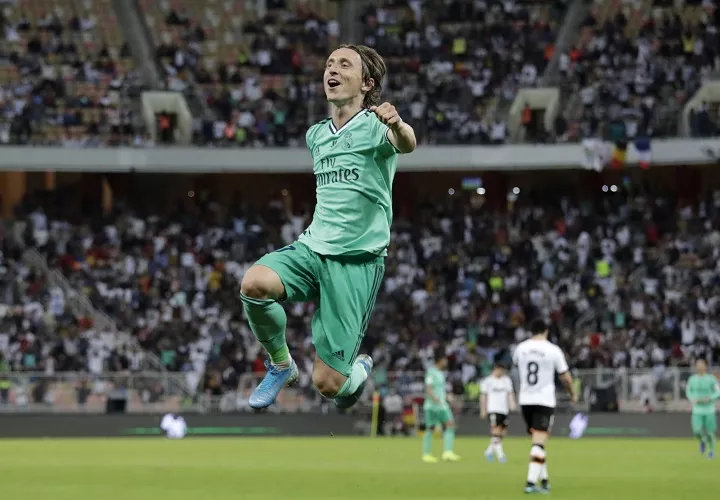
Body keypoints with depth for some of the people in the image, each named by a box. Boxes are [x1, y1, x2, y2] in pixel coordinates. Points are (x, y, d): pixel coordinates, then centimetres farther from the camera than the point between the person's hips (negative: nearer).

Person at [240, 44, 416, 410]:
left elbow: (406, 145, -33)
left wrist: (398, 126, -54)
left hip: (357, 260, -5)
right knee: (254, 284, -30)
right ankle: (280, 365, -3)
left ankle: (358, 369, 31)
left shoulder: (375, 125, -7)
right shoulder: (316, 135, 13)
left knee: (327, 384, -8)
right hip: (313, 247, 5)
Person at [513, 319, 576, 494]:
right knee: (539, 443, -8)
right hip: (545, 401, -4)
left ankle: (544, 480, 22)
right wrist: (573, 393, 18)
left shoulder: (520, 348, 3)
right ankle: (531, 482, -18)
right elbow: (565, 376, 0)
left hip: (525, 400, 4)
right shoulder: (553, 350, -7)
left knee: (537, 440, 17)